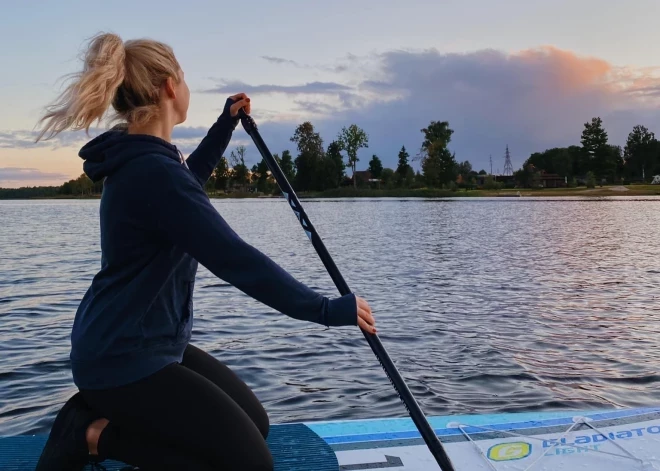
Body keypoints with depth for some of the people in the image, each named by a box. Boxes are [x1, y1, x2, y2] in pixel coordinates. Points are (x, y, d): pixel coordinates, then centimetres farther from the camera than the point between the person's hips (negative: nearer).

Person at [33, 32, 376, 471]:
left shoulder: (139, 160, 6)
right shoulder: (153, 172, -25)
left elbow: (188, 179, 30)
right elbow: (236, 261, -29)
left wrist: (226, 125, 29)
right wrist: (329, 309, -22)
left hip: (136, 345, 10)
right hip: (123, 359, -10)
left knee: (255, 423, 15)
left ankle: (102, 413, 14)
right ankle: (95, 434, 0)